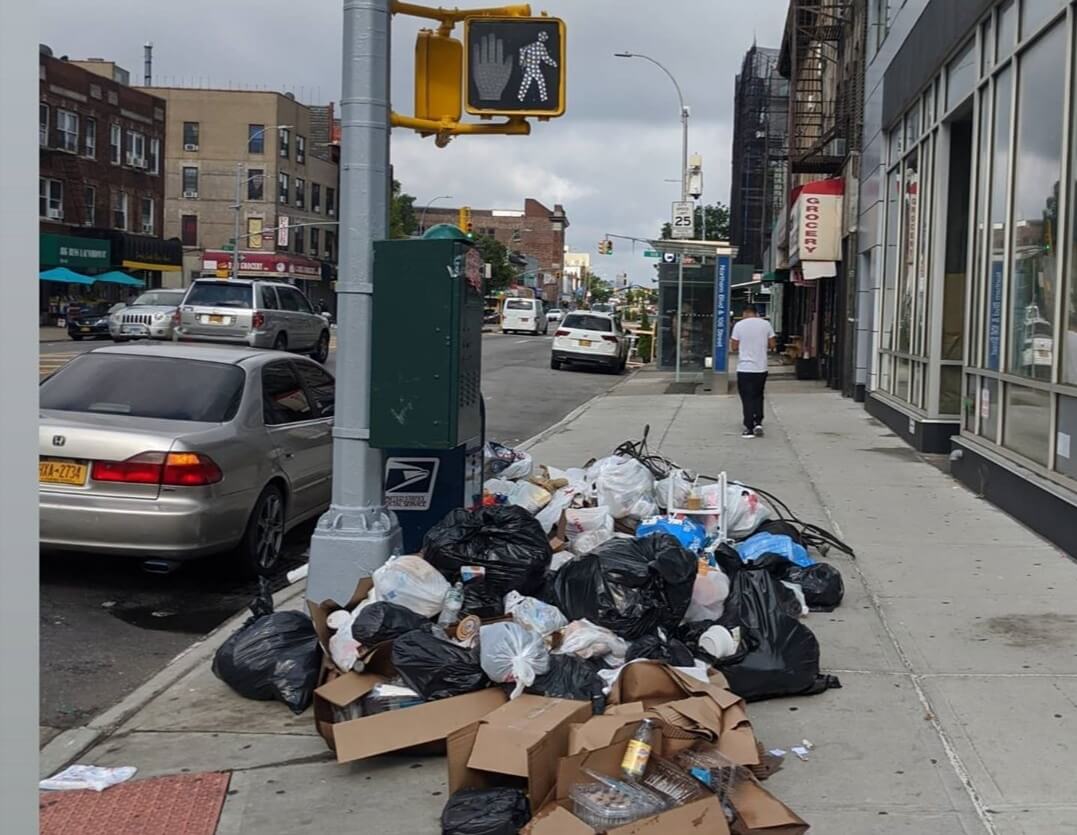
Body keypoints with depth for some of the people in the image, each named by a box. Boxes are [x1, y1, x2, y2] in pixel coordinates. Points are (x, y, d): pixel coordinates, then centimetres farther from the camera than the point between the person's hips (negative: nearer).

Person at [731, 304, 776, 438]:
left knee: (747, 398, 3)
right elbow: (772, 345, 3)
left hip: (744, 368, -2)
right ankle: (758, 422, 6)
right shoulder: (766, 324, 0)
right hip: (761, 368, 2)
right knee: (758, 396, 18)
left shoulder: (739, 325, -5)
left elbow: (734, 347, -4)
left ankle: (749, 429, 1)